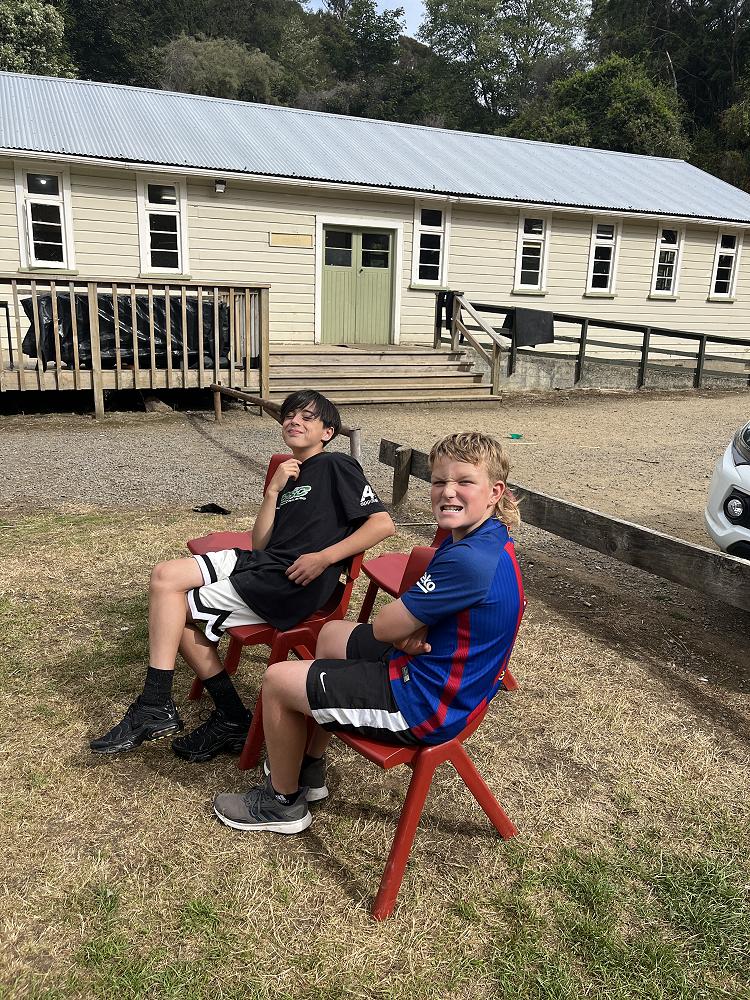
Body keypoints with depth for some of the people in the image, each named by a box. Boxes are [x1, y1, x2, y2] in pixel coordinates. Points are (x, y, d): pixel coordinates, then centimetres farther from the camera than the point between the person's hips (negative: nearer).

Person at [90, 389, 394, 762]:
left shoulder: (336, 466, -1)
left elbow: (383, 523, -12)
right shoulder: (289, 475, 22)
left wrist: (324, 557, -17)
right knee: (165, 577, -7)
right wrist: (273, 491, 0)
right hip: (260, 562, 8)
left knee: (174, 611, -7)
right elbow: (260, 544, 12)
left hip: (292, 583, -8)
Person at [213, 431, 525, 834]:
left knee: (277, 681, -3)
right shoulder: (483, 540, 1)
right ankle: (308, 770, 37)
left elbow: (384, 627, -25)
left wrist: (405, 629, -3)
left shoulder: (470, 560, -32)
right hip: (432, 670, 11)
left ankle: (284, 802, 22)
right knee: (331, 633, 28)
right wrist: (410, 628, -13)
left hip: (426, 706, -10)